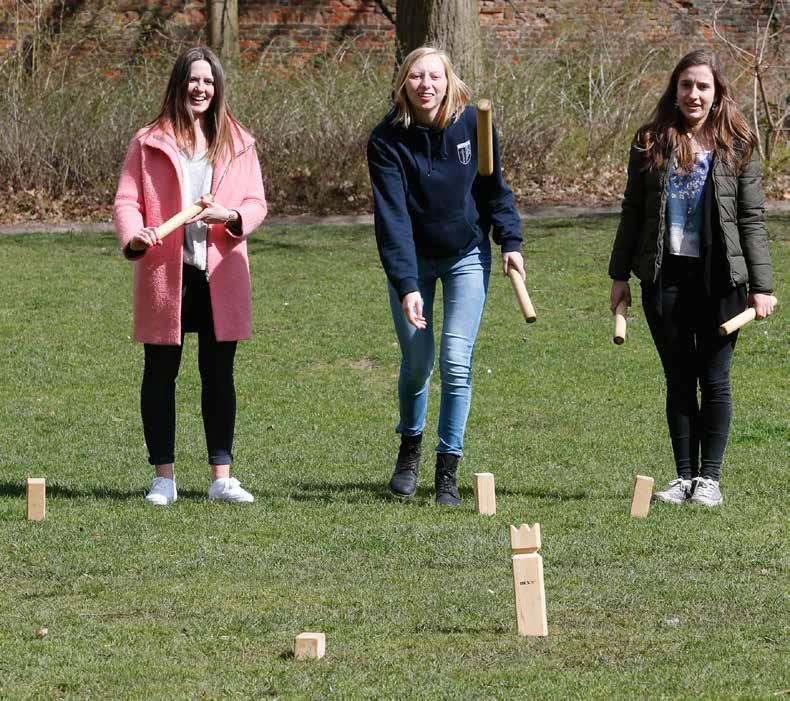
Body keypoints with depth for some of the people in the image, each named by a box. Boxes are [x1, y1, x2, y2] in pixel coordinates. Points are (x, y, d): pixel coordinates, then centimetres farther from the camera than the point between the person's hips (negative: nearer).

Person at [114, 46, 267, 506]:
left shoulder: (238, 143, 10)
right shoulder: (150, 143, 4)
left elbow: (257, 203, 7)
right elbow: (127, 199, -1)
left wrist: (232, 217, -15)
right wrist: (134, 236, -22)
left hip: (220, 275, 2)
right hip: (164, 275, -1)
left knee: (219, 374, 5)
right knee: (161, 373, 3)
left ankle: (222, 477, 9)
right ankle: (164, 477, 10)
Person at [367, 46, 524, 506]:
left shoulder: (473, 123, -13)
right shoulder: (388, 140, -19)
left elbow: (494, 187, 3)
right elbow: (392, 218, -25)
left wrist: (511, 242, -5)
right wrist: (406, 286, -32)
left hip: (467, 256, 0)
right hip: (412, 260, 0)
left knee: (456, 361, -9)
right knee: (417, 361, 3)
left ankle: (448, 472, -1)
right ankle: (410, 449, 31)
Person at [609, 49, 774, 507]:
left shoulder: (738, 146, 1)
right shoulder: (652, 143, 6)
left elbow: (752, 219, 1)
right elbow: (633, 211, 10)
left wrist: (761, 286, -3)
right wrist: (620, 275, 7)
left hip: (719, 278, -2)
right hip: (665, 277, 2)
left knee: (714, 379, 2)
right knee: (679, 379, 7)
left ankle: (710, 478, 9)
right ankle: (685, 476, 13)